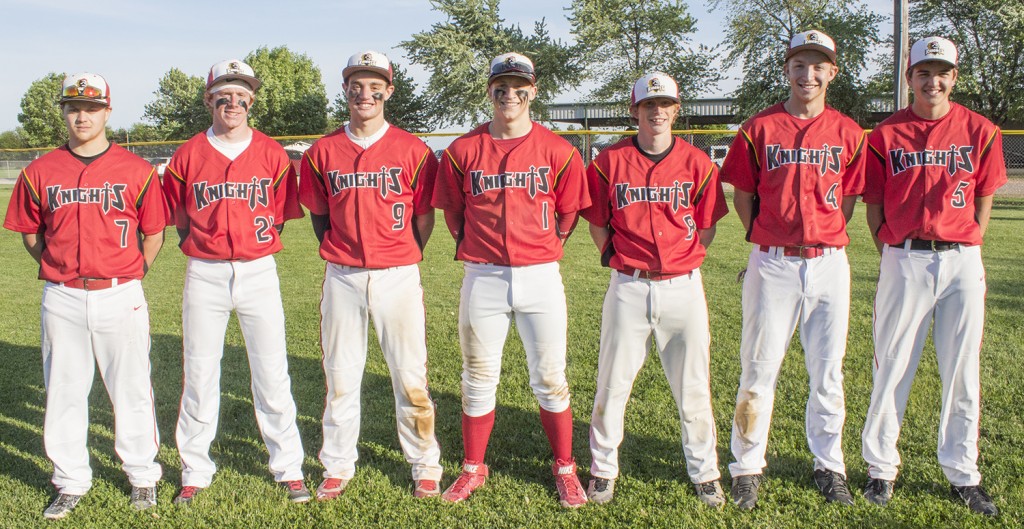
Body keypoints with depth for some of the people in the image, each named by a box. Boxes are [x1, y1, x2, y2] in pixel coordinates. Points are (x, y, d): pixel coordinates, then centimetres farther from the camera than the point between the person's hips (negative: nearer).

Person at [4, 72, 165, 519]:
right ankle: (71, 483, 25)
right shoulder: (40, 172, 4)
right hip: (62, 299, 2)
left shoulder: (136, 170, -2)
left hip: (120, 295, -2)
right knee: (63, 392, 10)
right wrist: (59, 270, 8)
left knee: (131, 390, 6)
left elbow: (154, 233, 5)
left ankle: (142, 476, 22)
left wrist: (130, 272, 3)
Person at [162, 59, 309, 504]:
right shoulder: (188, 155, 3)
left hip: (259, 272, -1)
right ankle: (195, 472, 21)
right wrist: (202, 246, 7)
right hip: (204, 275, 1)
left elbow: (282, 213, 7)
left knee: (272, 375, 3)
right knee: (199, 376, 7)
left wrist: (256, 243, 4)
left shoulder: (271, 154, 2)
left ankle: (288, 469, 15)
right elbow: (176, 217, 11)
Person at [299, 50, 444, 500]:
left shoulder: (412, 150, -1)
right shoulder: (323, 152, 5)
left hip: (397, 275, -2)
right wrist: (341, 255, 11)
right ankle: (338, 466, 24)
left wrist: (401, 260, 7)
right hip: (342, 277, 2)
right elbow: (319, 215, 14)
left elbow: (424, 217, 5)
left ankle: (425, 465, 19)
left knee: (411, 376, 3)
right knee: (340, 376, 10)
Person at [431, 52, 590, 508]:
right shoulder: (463, 150, 2)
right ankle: (473, 469, 26)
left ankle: (565, 469, 22)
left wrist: (541, 249, 7)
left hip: (540, 277, -1)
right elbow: (452, 211, 12)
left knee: (550, 379, 6)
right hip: (482, 278, 1)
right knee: (478, 379, 10)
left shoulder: (557, 150, 0)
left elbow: (568, 213, 8)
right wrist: (476, 248, 9)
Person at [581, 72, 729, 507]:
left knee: (693, 387, 8)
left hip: (683, 286, 1)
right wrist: (617, 258, 4)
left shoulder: (697, 163, 3)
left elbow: (707, 226, 9)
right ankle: (603, 469, 22)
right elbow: (597, 222, 9)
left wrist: (681, 259, 3)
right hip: (628, 287, 0)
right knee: (612, 382, 5)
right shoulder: (610, 161, 1)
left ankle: (705, 473, 24)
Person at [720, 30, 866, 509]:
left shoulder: (848, 133, 7)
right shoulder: (759, 128, 2)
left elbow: (847, 200, 12)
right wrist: (765, 240, 4)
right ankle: (748, 467, 15)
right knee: (758, 370, 3)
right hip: (772, 264, -2)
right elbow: (742, 194, 6)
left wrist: (823, 237, 4)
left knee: (828, 373, 10)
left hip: (829, 263, 2)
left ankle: (829, 466, 24)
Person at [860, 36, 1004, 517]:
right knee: (891, 368, 3)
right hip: (904, 261, -1)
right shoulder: (886, 134, 3)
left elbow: (983, 202, 9)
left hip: (962, 261, 2)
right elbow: (874, 206, 5)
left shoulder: (980, 132, 6)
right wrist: (895, 256, -1)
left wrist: (965, 252, 2)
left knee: (963, 372, 7)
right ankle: (881, 468, 16)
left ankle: (963, 476, 21)